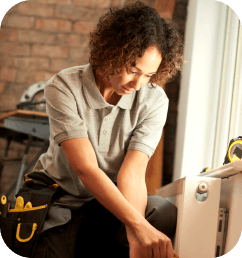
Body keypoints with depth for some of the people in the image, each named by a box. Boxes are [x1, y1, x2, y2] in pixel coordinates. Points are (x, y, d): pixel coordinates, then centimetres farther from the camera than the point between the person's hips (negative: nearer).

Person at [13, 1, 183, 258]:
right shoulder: (64, 87, -19)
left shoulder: (154, 100, -11)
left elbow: (132, 171, -21)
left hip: (113, 201, 4)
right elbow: (85, 168, -29)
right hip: (61, 200, -3)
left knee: (168, 216, -25)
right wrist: (139, 226, -41)